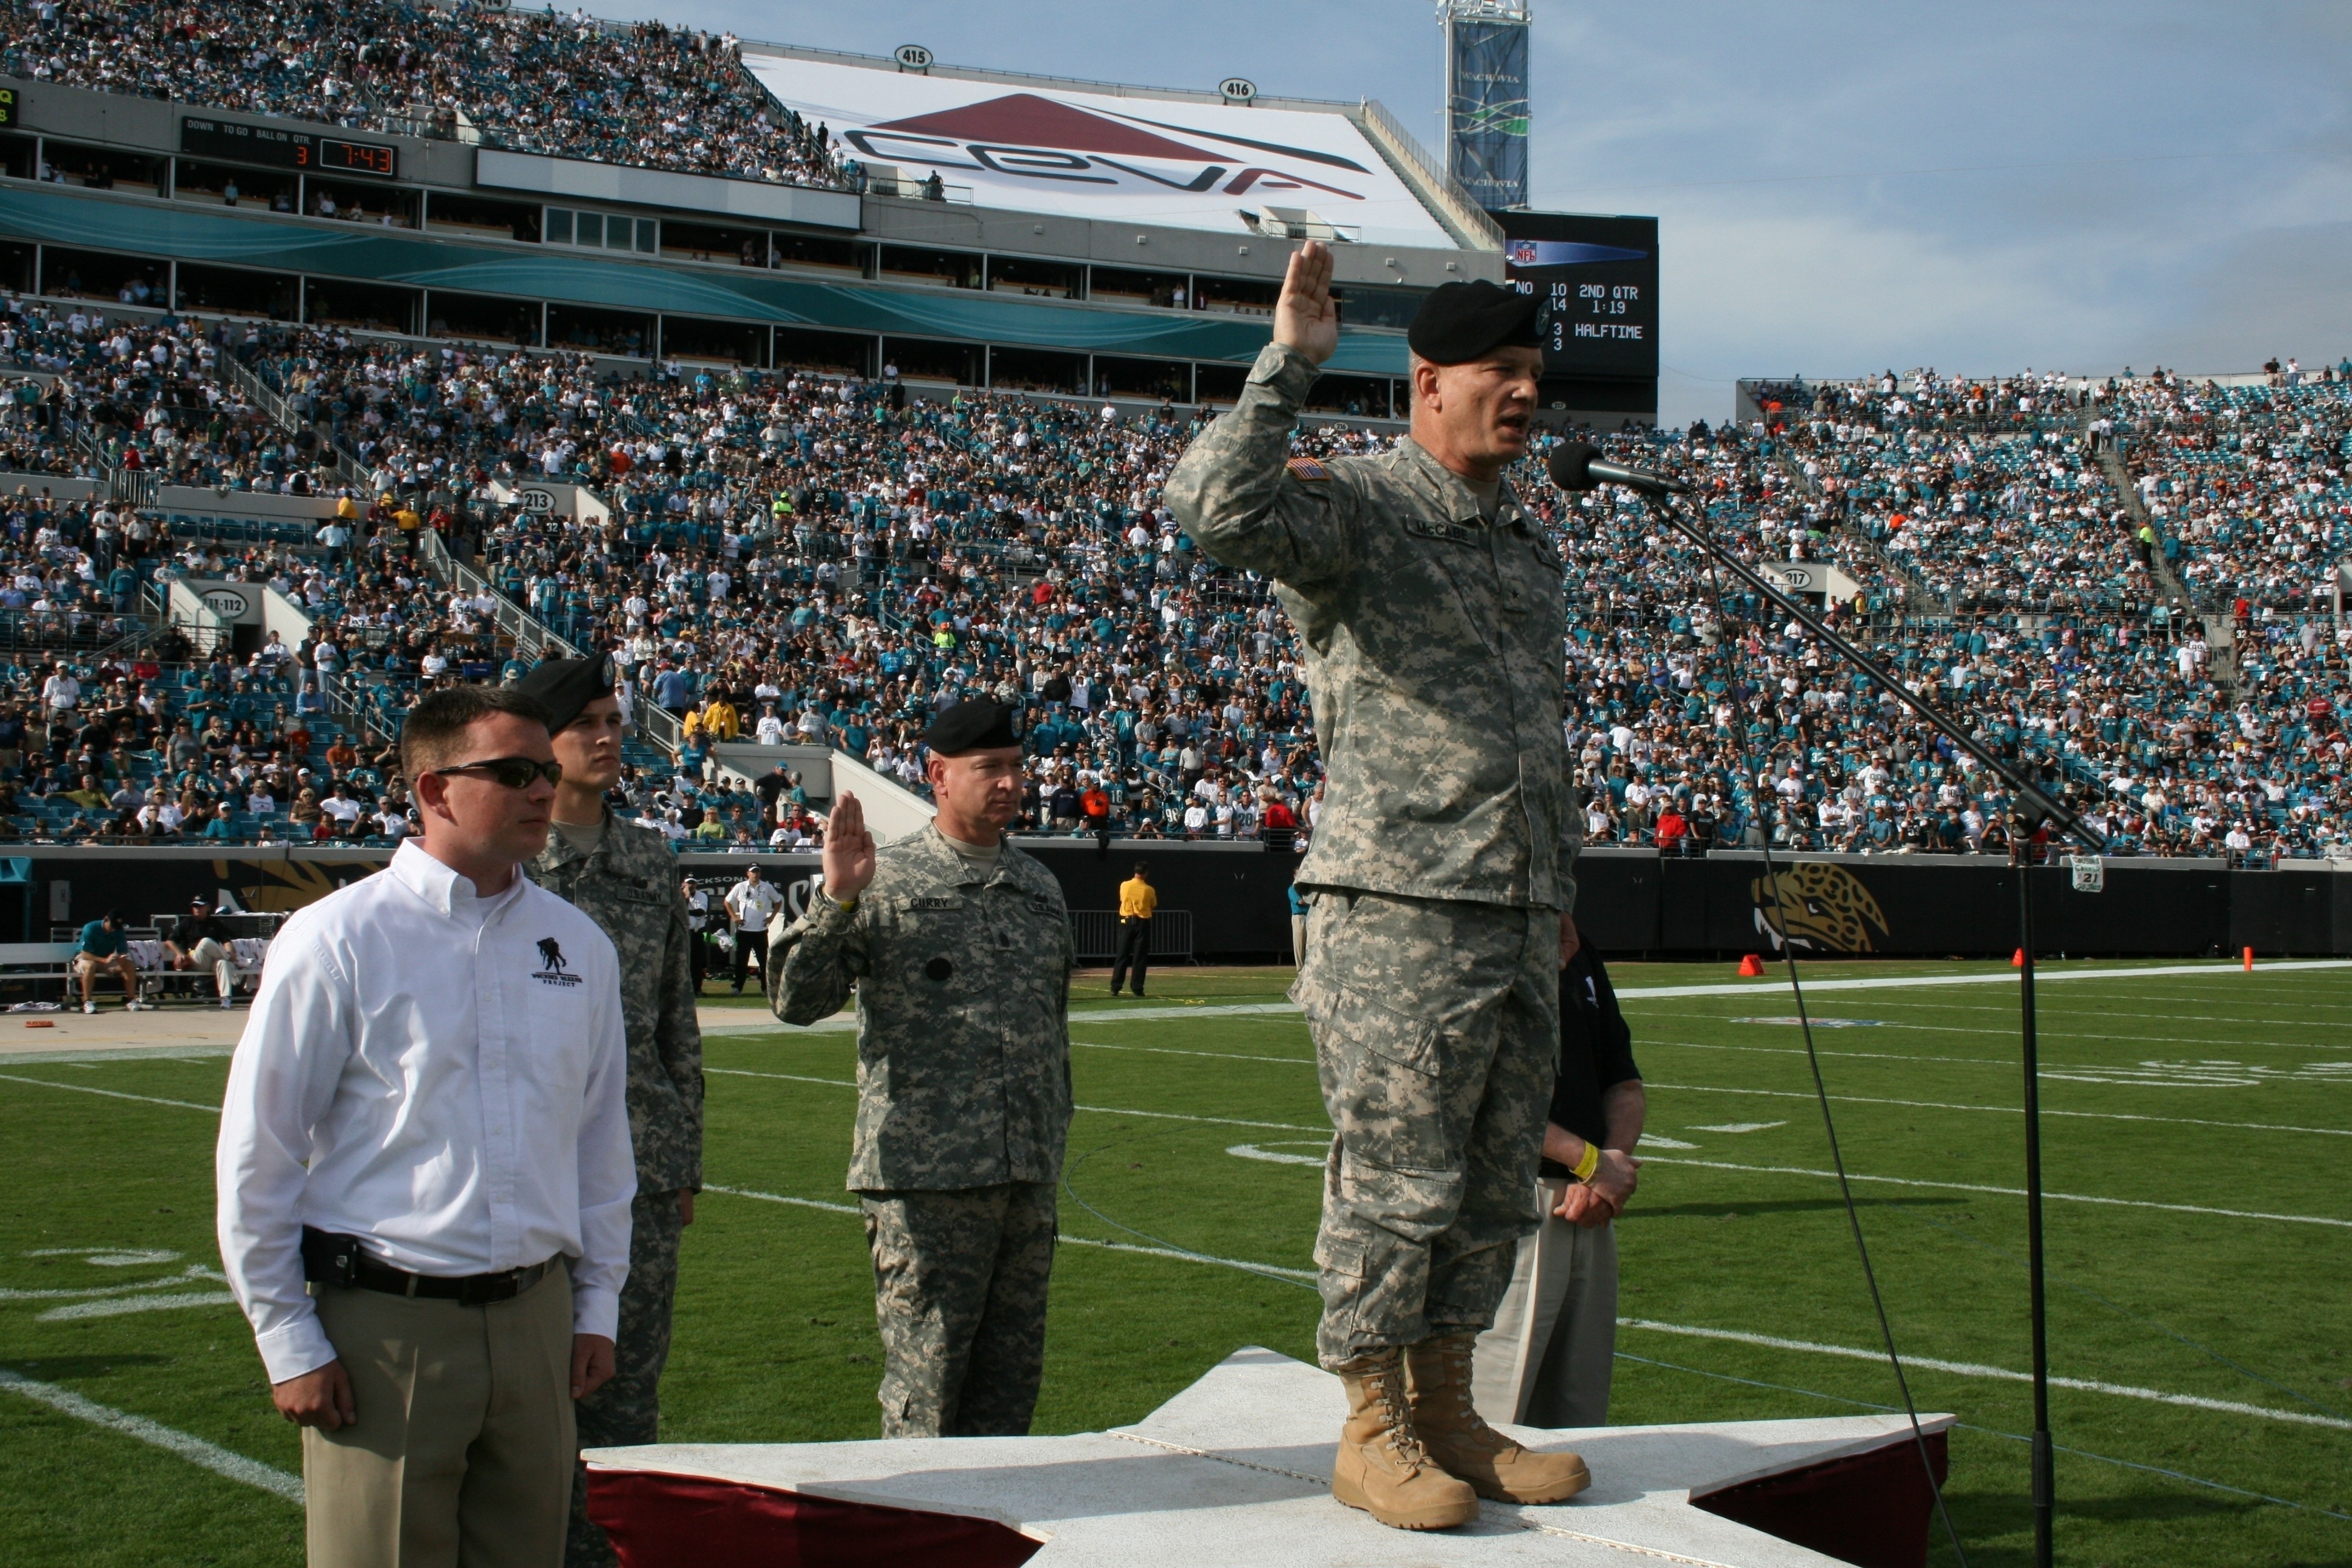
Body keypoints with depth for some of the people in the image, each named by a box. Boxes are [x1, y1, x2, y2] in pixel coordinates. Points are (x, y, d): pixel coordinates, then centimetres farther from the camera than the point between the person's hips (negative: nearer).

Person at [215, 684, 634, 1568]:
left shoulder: (577, 947, 9)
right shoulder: (337, 941, -6)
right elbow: (256, 1154, -4)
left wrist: (597, 1305, 14)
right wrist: (288, 1342, -5)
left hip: (535, 1320, 5)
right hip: (384, 1328, -4)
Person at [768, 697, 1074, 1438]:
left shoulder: (1040, 886, 16)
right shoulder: (884, 881, -2)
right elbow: (795, 999, -9)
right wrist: (835, 899, -21)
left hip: (1029, 1179, 5)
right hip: (926, 1177, -5)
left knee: (1012, 1376, 10)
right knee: (925, 1380, -3)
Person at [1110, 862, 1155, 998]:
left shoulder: (1124, 886, -3)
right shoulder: (1149, 890, -7)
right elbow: (1154, 907, 6)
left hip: (1127, 922, 1)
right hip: (1143, 923, -1)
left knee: (1122, 956, 5)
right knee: (1140, 957, 3)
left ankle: (1115, 988, 0)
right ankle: (1138, 989, 1)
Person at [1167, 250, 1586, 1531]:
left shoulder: (1528, 544, 19)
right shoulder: (1354, 505, -6)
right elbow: (1216, 506, -28)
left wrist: (1562, 887, 25)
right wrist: (1290, 360, -22)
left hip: (1517, 923, 8)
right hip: (1399, 913, -8)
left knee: (1492, 1188, 12)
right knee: (1395, 1182, -3)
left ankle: (1446, 1414, 23)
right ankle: (1373, 1432, 8)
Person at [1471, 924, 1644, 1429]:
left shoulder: (1579, 954, 18)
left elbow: (1626, 1086, 19)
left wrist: (1613, 1162, -2)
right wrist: (1590, 1160, -13)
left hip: (1589, 1208, 8)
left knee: (1579, 1419, 10)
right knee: (1491, 1425, -10)